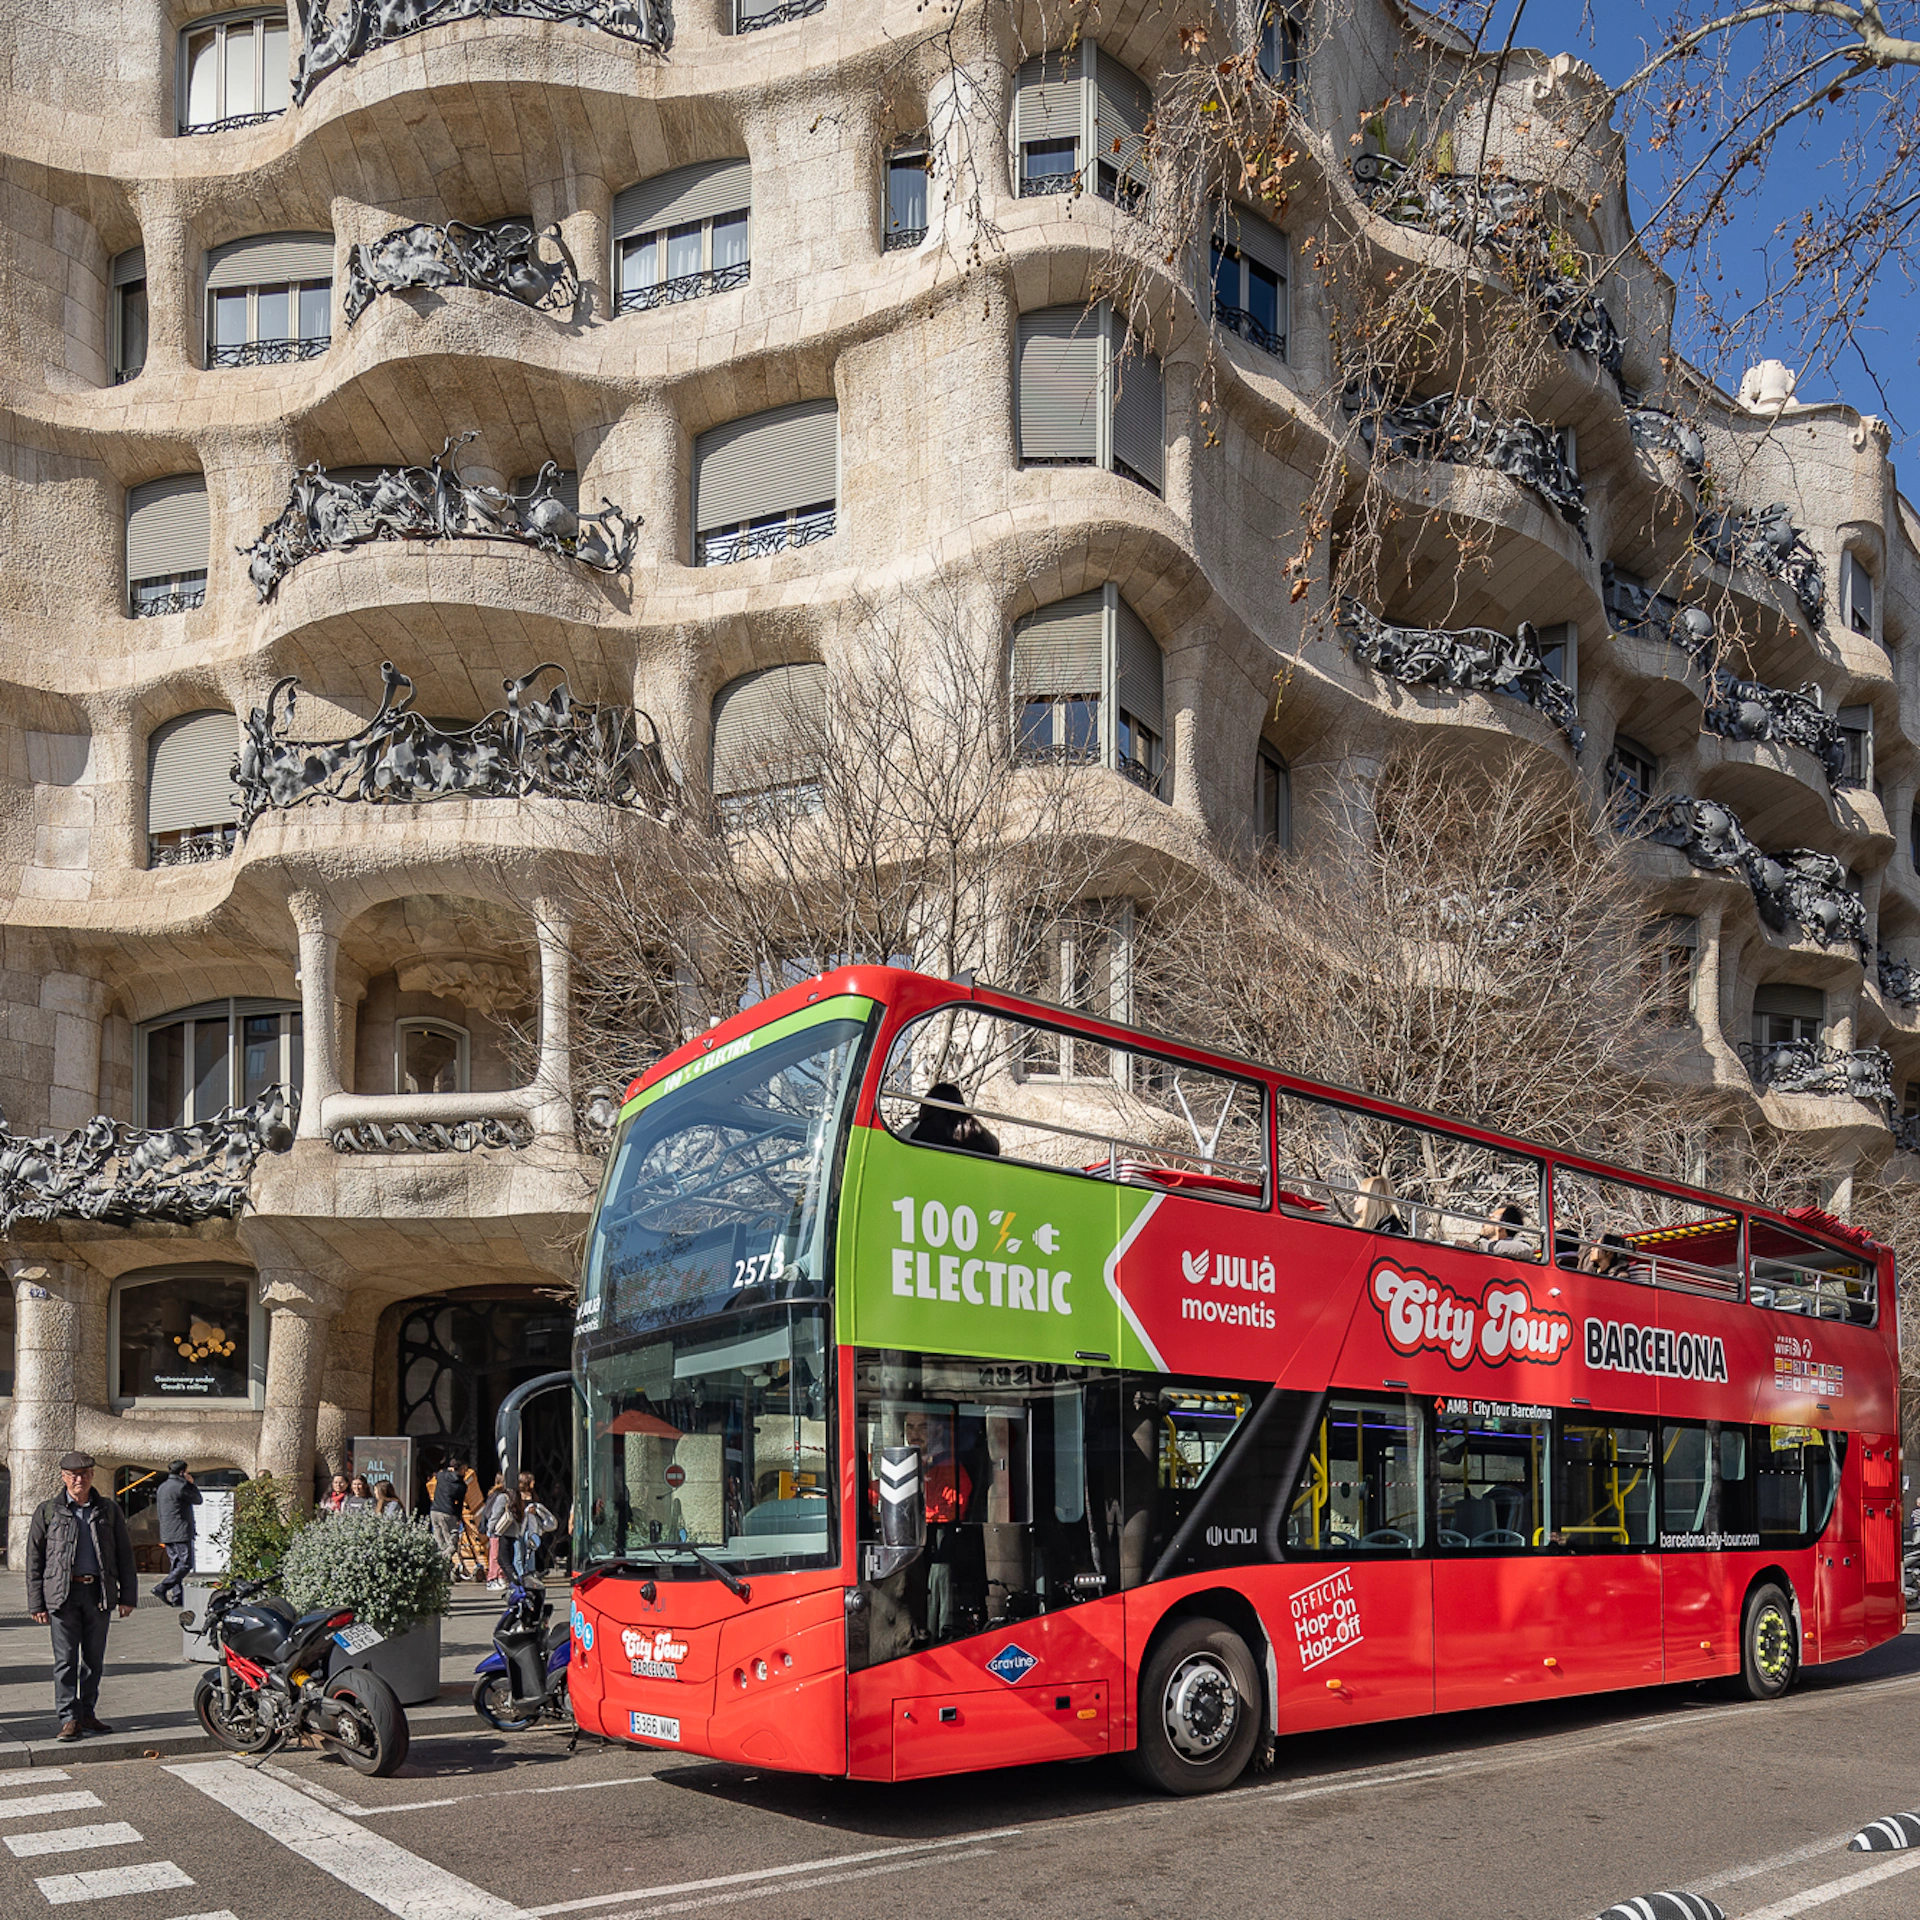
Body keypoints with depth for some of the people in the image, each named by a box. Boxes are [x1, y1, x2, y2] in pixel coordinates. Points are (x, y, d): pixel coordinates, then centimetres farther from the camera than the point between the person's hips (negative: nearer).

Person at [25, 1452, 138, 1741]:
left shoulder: (109, 1510, 11)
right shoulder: (48, 1511, 6)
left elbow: (124, 1555, 13)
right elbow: (34, 1559, 5)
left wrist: (127, 1596, 6)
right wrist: (36, 1603, -1)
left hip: (99, 1593, 2)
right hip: (63, 1593, -2)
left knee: (94, 1658, 6)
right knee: (66, 1659, -5)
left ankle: (87, 1714, 16)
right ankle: (69, 1718, -2)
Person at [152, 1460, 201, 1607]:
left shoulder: (162, 1487, 15)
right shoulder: (180, 1487, -12)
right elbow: (198, 1500, -1)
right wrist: (191, 1483, 6)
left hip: (166, 1533, 9)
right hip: (180, 1533, -9)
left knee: (175, 1564, 10)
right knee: (185, 1564, -8)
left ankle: (176, 1596, 5)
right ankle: (161, 1589, -17)